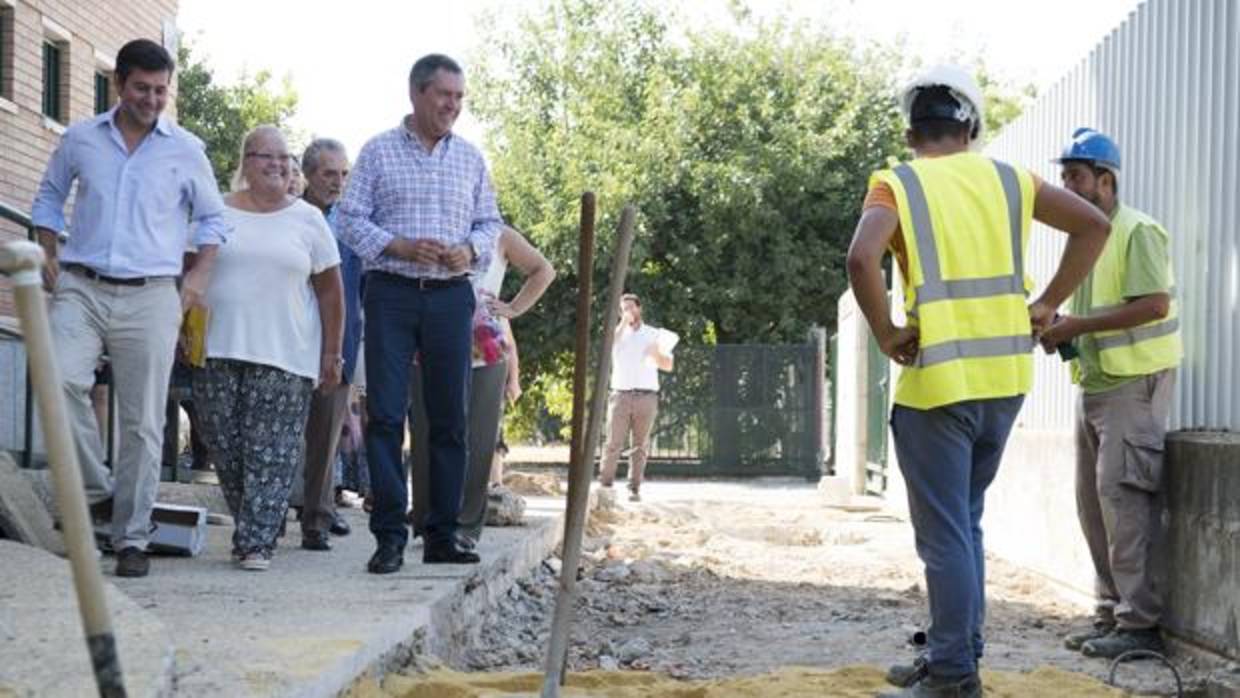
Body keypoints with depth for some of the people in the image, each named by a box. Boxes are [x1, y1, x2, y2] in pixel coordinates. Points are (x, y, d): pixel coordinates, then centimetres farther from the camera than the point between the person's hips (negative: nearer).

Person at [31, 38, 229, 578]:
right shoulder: (80, 139, 8)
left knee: (143, 422, -1)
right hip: (81, 287, 0)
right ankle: (96, 489, -7)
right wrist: (49, 256, 8)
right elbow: (49, 198, 22)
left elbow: (211, 218, 14)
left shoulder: (186, 150, 6)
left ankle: (131, 538, 8)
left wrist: (198, 275, 0)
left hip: (150, 295, 0)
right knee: (60, 380, -26)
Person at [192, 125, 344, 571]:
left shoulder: (307, 220, 8)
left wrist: (331, 354, 3)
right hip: (218, 351, 1)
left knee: (271, 454, -7)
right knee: (226, 448, 2)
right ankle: (250, 530, 17)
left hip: (284, 357, -1)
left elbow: (329, 290, 9)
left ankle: (257, 542, -5)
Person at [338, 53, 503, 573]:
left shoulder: (471, 159, 14)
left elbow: (490, 223, 16)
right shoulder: (378, 152, 5)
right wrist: (401, 247, -14)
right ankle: (390, 537, -2)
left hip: (451, 296, 3)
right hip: (391, 294, -3)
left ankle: (442, 535, 12)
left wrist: (470, 251, -5)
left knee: (450, 418, 4)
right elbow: (351, 218, 1)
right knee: (385, 414, -6)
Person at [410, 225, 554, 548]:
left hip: (485, 354, 0)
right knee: (428, 438, -2)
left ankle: (467, 524, 3)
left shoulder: (498, 236, 11)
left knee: (476, 440, -3)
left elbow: (543, 270, 21)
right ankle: (429, 523, 5)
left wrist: (514, 309, 8)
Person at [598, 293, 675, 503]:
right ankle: (605, 484, -5)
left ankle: (634, 488, 0)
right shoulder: (618, 333, 14)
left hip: (646, 396, 0)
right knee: (613, 443, -7)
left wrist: (656, 353, -13)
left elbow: (668, 366, 6)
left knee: (640, 446, -1)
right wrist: (623, 323, -12)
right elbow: (607, 344, -10)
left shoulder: (654, 335, 13)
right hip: (621, 394, 0)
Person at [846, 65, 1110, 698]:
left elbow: (861, 259, -22)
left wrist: (886, 333, -10)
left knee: (945, 533, 1)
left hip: (937, 381, -5)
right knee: (964, 521, 19)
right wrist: (1048, 304, 9)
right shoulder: (1007, 180, 9)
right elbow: (1093, 224, 8)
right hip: (1004, 377, 5)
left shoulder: (897, 186, -4)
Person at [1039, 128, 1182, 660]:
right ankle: (1111, 614, 17)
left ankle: (1140, 623, -8)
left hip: (1133, 382, -9)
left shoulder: (1136, 231, -11)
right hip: (1095, 382, 9)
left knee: (1121, 495, -12)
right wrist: (1059, 332, 4)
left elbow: (1153, 304, -21)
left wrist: (1077, 326, -21)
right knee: (1093, 498, 10)